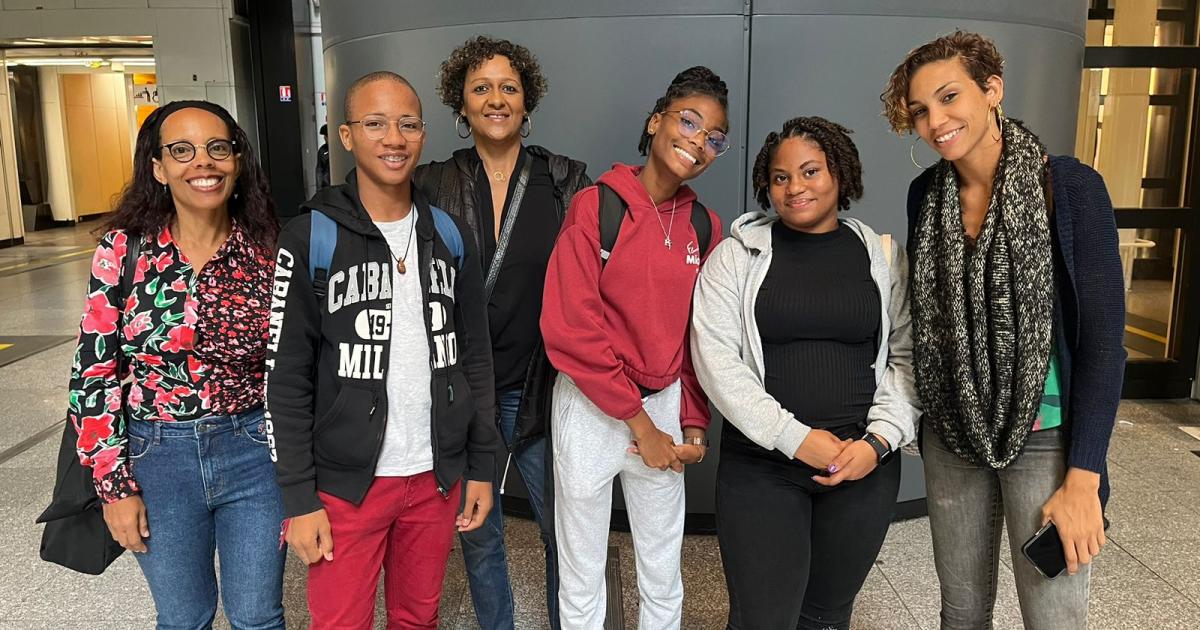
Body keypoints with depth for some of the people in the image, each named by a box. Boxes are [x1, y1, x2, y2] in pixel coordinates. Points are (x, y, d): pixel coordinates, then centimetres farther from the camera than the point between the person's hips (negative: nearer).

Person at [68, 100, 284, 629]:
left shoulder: (267, 250, -5)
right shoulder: (123, 251, -8)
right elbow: (94, 373, -4)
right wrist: (115, 485, -4)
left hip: (254, 452, 0)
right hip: (157, 458, 0)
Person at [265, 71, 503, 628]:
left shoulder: (448, 234, 3)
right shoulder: (311, 239, -9)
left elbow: (475, 357, 8)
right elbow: (287, 379, -8)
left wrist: (482, 466, 6)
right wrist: (299, 499, -9)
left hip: (437, 476, 4)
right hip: (346, 482, -3)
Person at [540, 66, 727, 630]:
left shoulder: (704, 226, 4)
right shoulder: (596, 205, -10)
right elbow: (569, 327, -16)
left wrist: (693, 422, -2)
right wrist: (637, 420, -13)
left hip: (665, 408, 4)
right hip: (591, 408, -4)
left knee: (663, 579, 17)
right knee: (581, 581, 12)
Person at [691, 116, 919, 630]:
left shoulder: (883, 255, 7)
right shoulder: (739, 253, 0)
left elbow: (907, 357, 5)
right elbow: (715, 357, -8)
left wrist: (878, 441, -9)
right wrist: (794, 437, -14)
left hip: (866, 464, 2)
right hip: (761, 462, -2)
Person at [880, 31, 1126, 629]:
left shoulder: (1069, 185, -13)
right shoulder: (925, 194, 1)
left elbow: (1103, 336, -13)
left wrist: (1084, 478, -14)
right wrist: (915, 419, 9)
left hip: (1043, 437, -4)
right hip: (951, 437, 4)